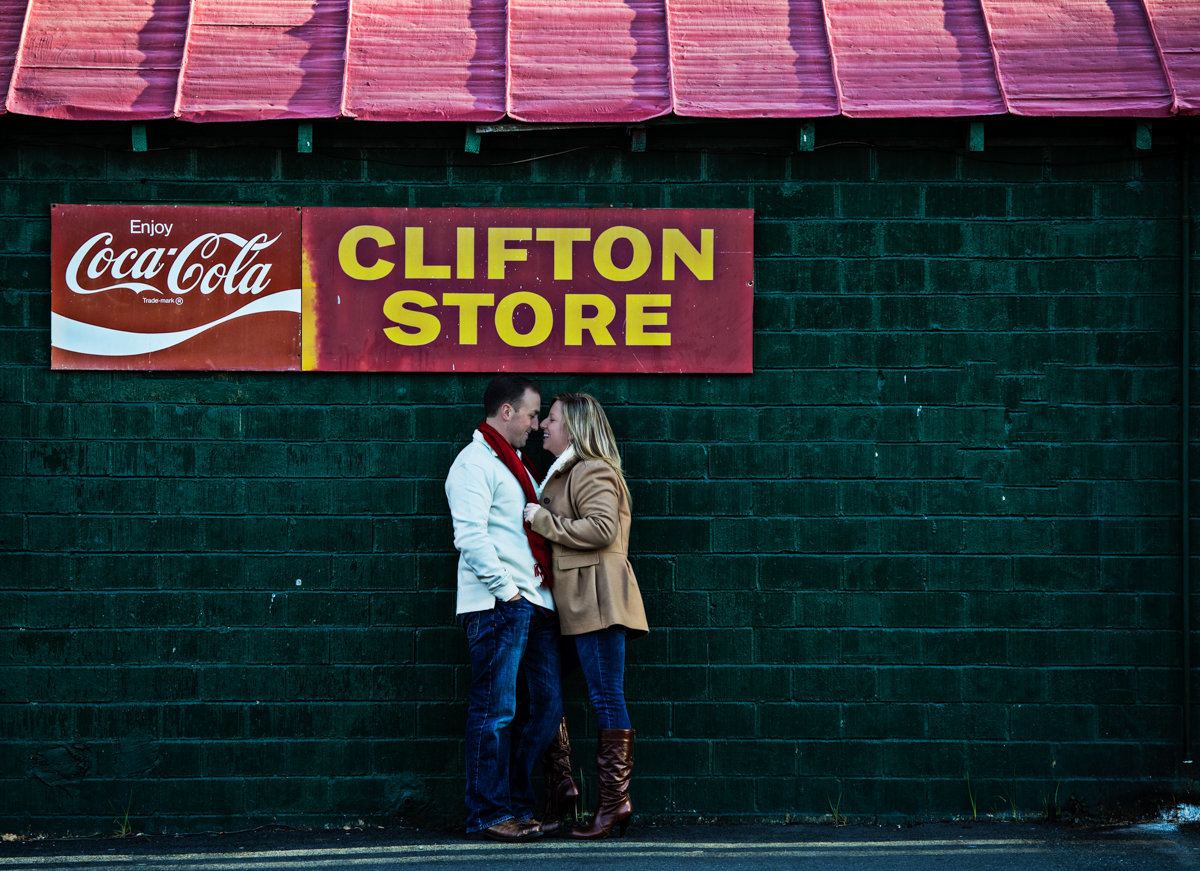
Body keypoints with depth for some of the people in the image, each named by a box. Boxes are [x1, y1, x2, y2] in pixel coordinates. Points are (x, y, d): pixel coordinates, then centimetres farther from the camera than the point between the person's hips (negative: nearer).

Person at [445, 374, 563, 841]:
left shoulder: (516, 465, 23)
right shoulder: (475, 462, -6)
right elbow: (471, 536, -16)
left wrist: (541, 592, 16)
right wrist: (507, 589, -16)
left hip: (534, 606, 9)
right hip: (497, 606, -9)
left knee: (545, 706, 8)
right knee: (495, 711, -6)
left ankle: (517, 805, 16)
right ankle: (488, 813, -2)